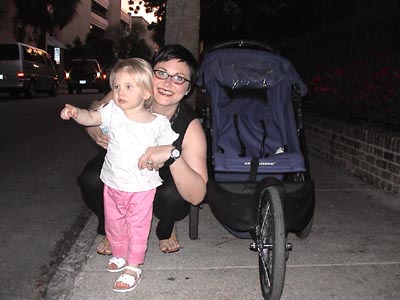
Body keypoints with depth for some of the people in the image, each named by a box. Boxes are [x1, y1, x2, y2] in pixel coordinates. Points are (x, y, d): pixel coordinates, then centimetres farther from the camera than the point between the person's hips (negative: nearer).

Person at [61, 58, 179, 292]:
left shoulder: (159, 122, -13)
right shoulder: (113, 111, -9)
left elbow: (168, 147, 0)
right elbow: (92, 118, -16)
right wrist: (75, 112, -34)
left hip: (142, 186, -3)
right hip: (113, 183, 4)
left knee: (138, 226, 9)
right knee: (114, 222, 21)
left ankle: (133, 267, 26)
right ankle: (120, 255, 45)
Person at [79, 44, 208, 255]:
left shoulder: (190, 127, -30)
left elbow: (196, 196, -37)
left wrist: (172, 155, -52)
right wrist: (96, 133, -27)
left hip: (163, 178, -1)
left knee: (173, 195, -34)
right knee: (91, 180, -27)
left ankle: (167, 230, 7)